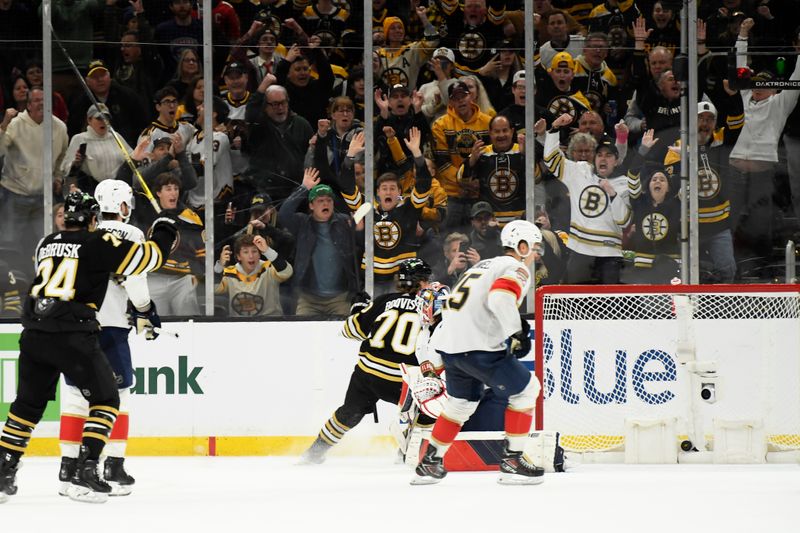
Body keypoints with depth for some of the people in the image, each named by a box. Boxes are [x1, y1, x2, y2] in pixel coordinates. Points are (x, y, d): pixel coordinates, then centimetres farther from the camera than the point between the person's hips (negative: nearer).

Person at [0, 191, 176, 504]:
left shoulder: (46, 244, 17)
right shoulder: (98, 243, -1)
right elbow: (147, 257, 0)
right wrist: (163, 233, 20)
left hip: (34, 334, 5)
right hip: (72, 336, -5)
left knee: (28, 404, 19)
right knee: (105, 399, 8)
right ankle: (85, 475, -3)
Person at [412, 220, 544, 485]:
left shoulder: (484, 265, 25)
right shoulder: (517, 269, -3)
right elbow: (500, 299, -22)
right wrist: (516, 333, -15)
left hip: (448, 342, 9)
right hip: (476, 346, -9)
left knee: (462, 402, 26)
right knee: (526, 389, 1)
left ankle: (429, 463, 30)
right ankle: (512, 461, 0)